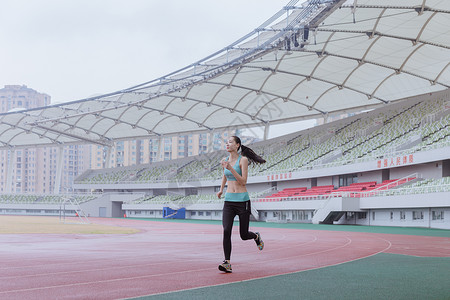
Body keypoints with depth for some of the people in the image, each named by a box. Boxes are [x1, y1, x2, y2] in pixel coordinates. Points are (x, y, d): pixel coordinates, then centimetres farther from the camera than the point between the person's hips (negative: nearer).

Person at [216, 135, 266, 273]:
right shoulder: (225, 160, 9)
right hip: (229, 201, 4)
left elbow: (243, 181, -16)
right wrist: (221, 189, 27)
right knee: (226, 231, -15)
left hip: (242, 200, -4)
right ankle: (227, 263, -13)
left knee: (244, 235, 4)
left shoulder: (243, 160, -7)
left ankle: (256, 236, 40)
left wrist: (230, 168, -22)